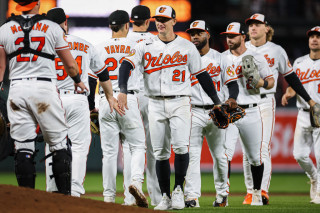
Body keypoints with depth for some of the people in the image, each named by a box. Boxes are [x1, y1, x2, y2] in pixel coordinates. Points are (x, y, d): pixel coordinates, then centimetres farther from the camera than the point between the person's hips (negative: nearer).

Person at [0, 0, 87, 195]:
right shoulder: (53, 28, 1)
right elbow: (70, 64, 8)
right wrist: (78, 81, 27)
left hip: (17, 89, 2)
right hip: (45, 87, -2)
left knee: (23, 147, 3)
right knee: (59, 144, 5)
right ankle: (65, 195, 0)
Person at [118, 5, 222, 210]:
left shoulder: (187, 47, 5)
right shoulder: (145, 46, 6)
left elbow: (201, 75, 10)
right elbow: (127, 65, -7)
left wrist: (217, 101, 8)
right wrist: (123, 90, -24)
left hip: (180, 103, -1)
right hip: (156, 104, 1)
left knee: (181, 146, -18)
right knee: (160, 153, 1)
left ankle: (178, 189, -2)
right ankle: (165, 197, 9)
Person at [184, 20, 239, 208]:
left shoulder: (219, 58, 7)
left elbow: (233, 84, 4)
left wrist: (231, 99, -17)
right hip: (194, 113, 0)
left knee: (220, 155, 6)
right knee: (192, 154, -12)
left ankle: (222, 194, 22)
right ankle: (192, 197, -16)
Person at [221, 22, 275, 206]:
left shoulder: (256, 58, 4)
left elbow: (271, 81, 7)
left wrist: (261, 82, -16)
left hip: (250, 112, -1)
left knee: (255, 156, 5)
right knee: (224, 153, -13)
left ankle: (257, 192, 21)